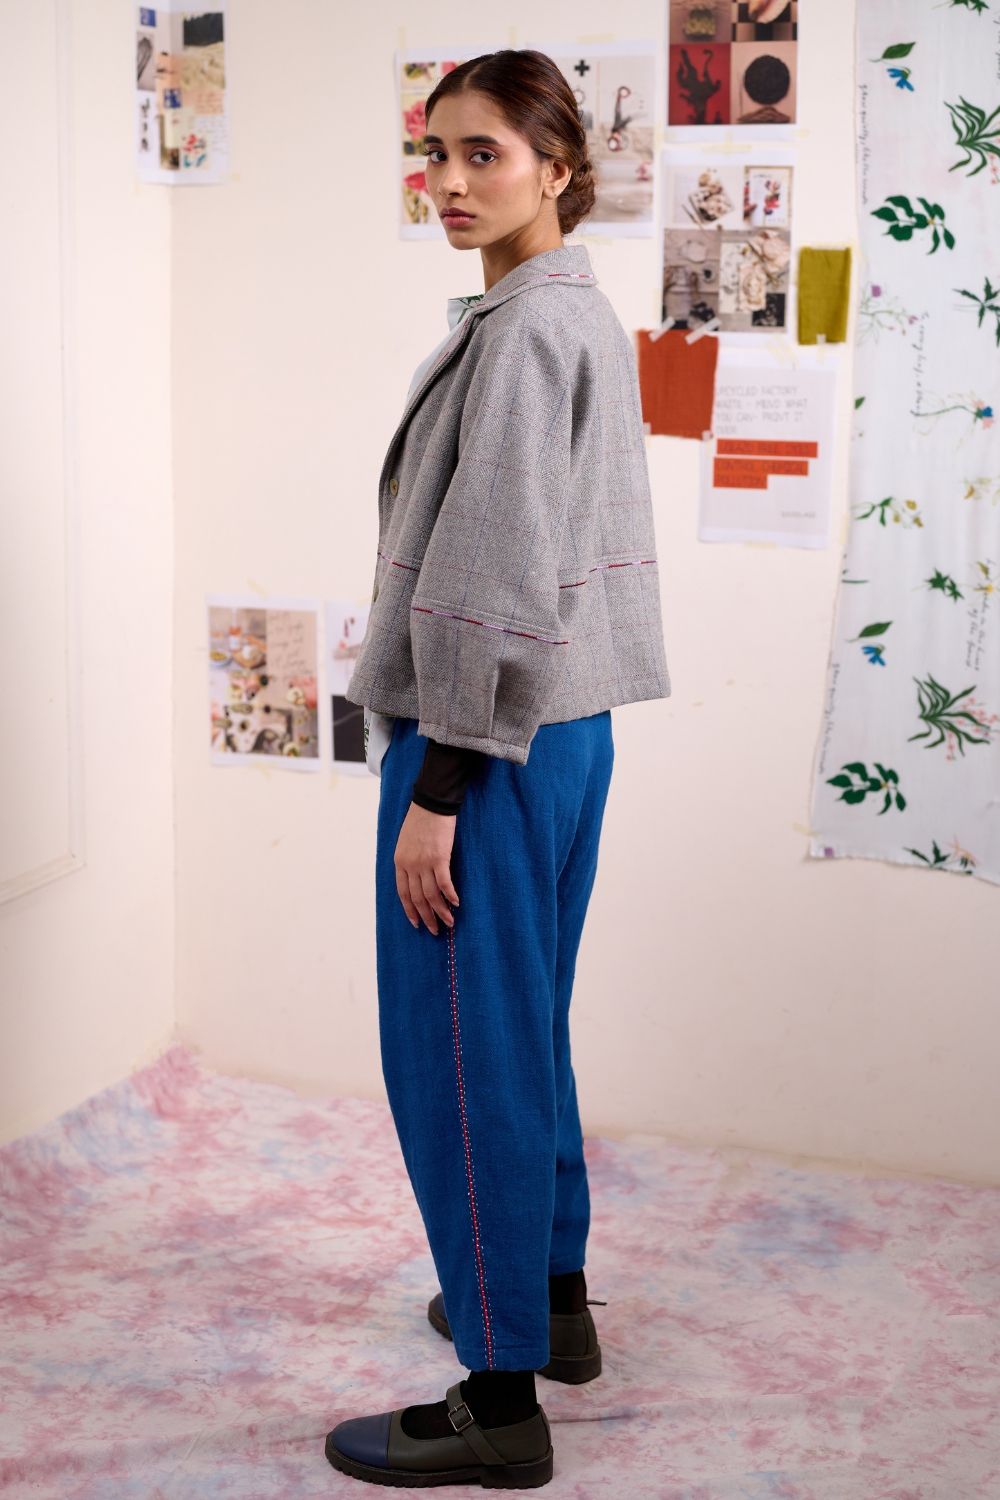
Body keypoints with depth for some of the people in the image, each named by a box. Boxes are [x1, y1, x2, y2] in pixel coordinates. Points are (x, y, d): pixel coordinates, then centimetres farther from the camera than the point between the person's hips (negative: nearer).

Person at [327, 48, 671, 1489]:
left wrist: (436, 789, -19)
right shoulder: (584, 316, 14)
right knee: (525, 1030, 21)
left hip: (492, 740, -10)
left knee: (461, 1052, -1)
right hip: (567, 727, 10)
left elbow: (497, 583, -22)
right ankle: (552, 1296, 36)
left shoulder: (524, 331, -17)